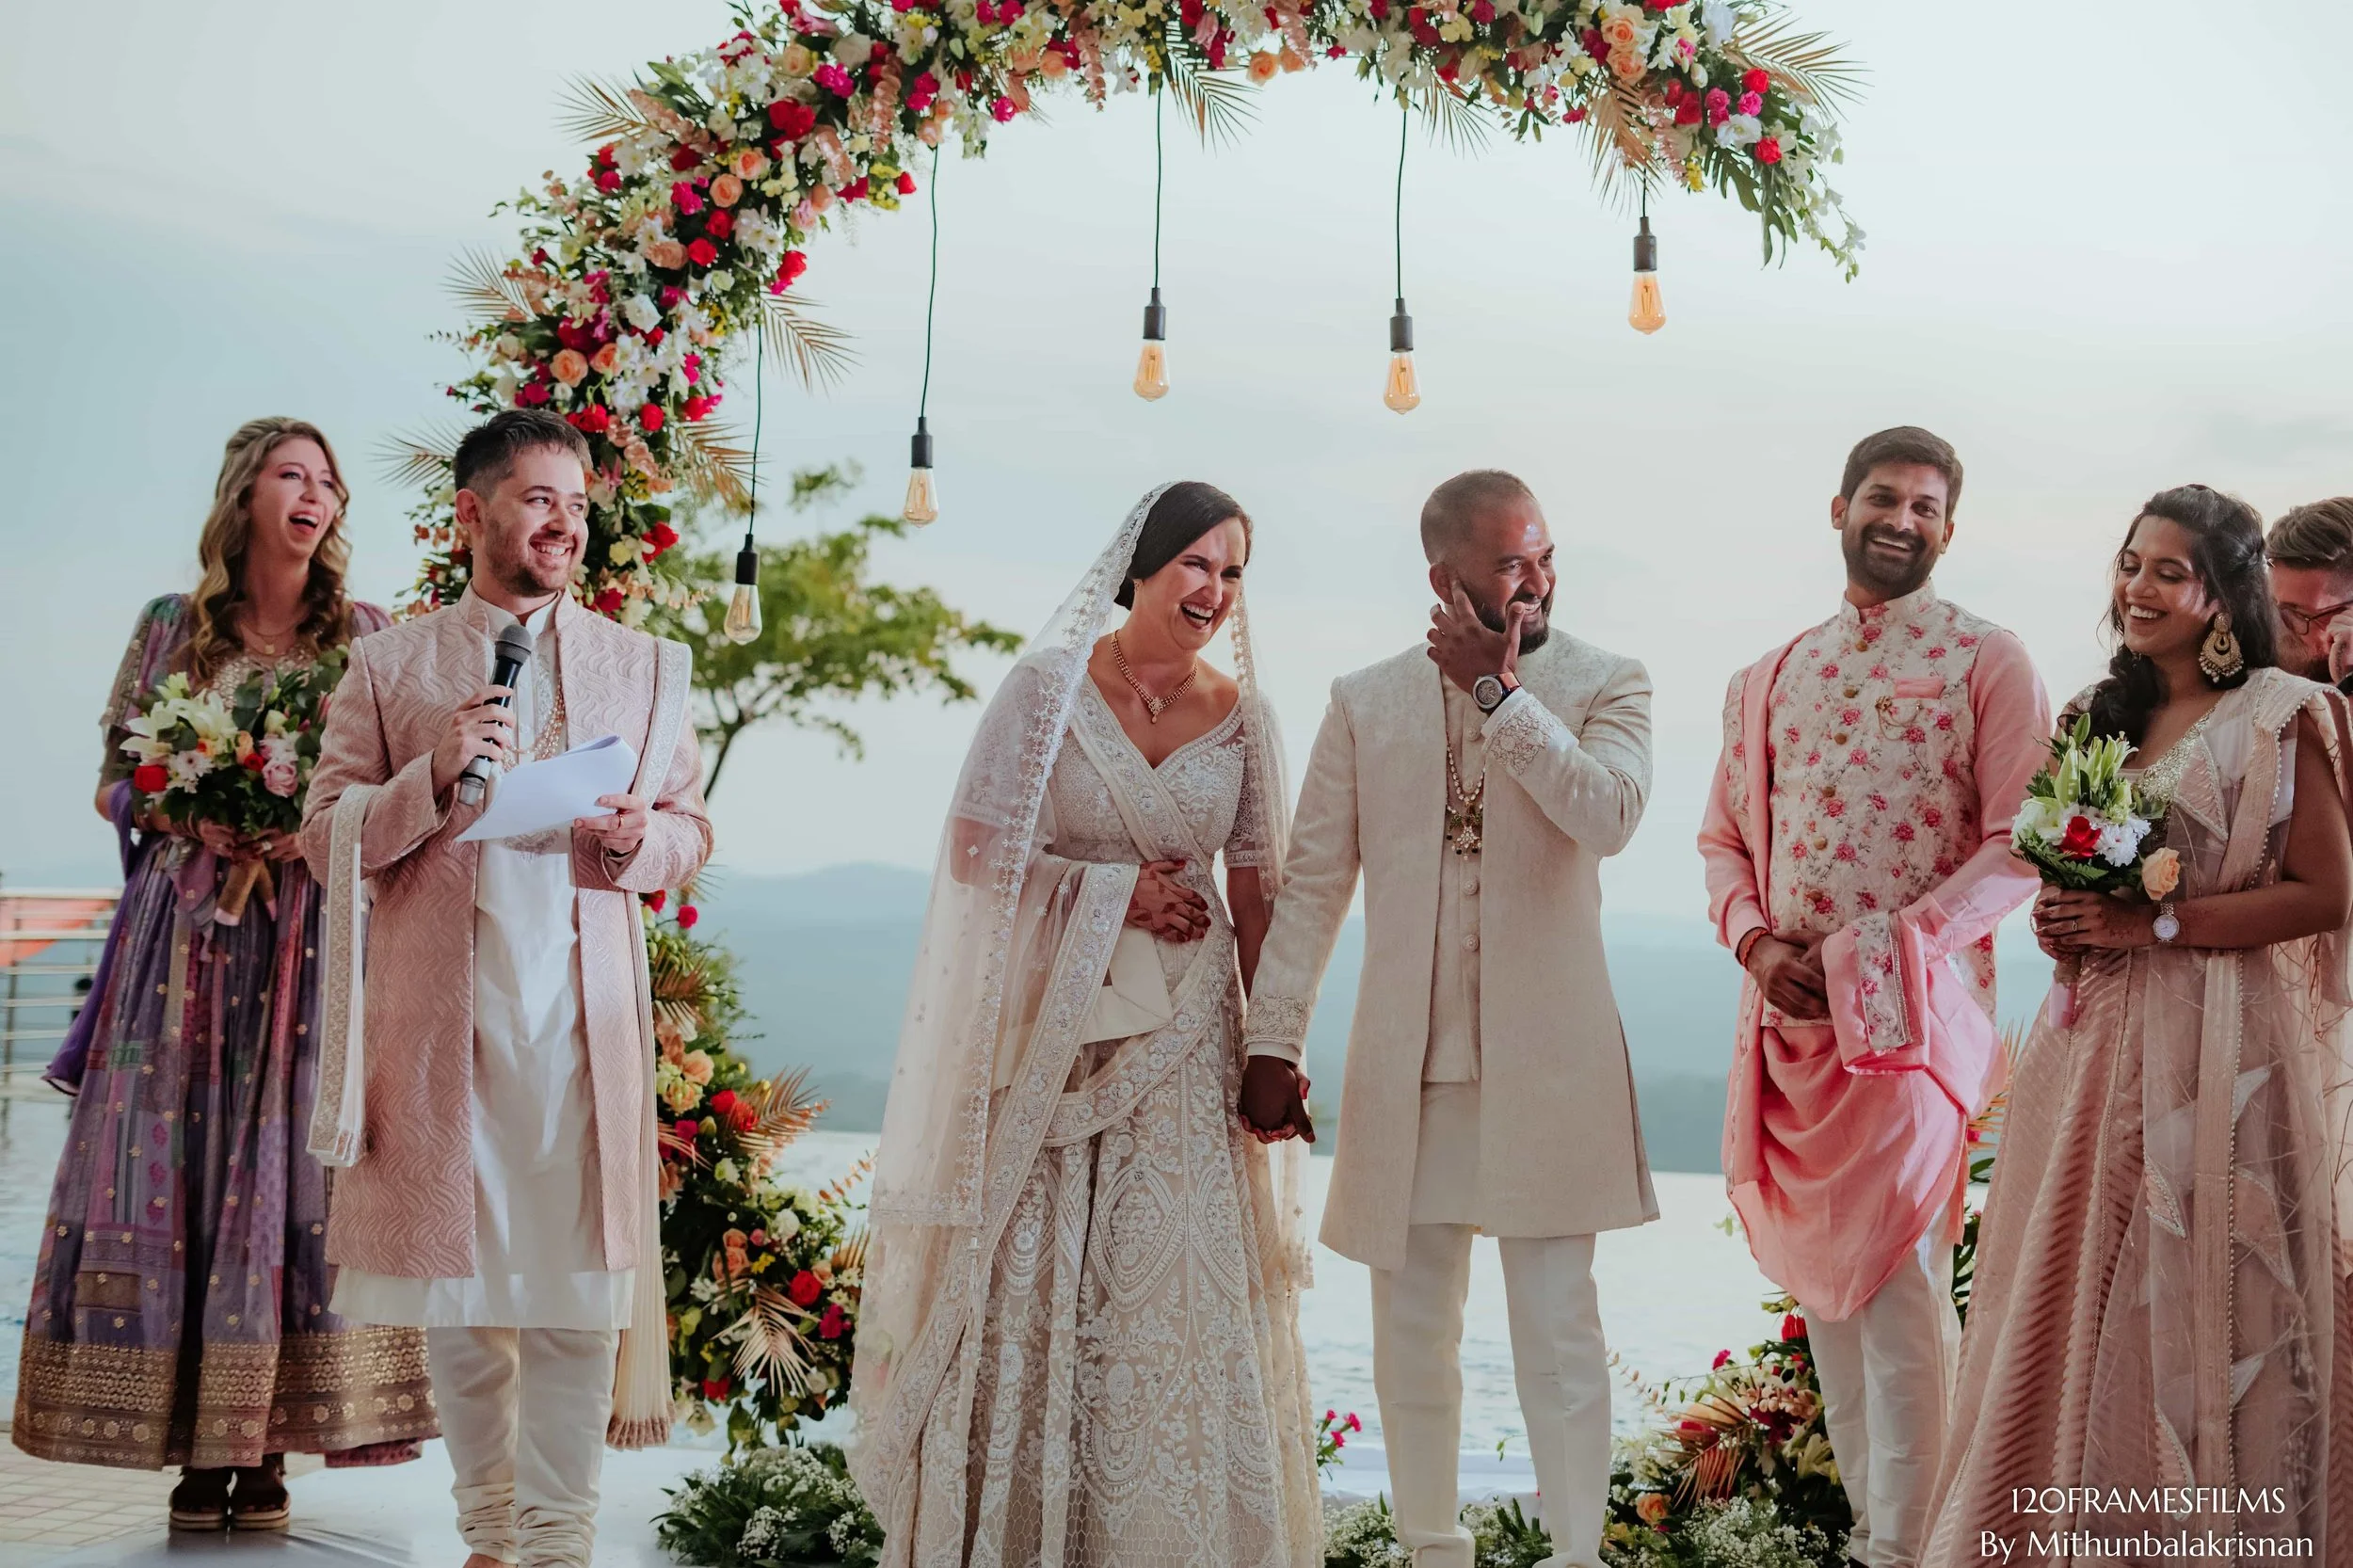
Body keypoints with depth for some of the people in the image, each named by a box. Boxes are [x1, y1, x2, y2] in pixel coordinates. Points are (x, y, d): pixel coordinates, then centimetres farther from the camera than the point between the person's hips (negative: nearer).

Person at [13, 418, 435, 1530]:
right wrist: (190, 816, -8)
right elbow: (114, 787, 11)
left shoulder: (365, 634, 7)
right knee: (174, 1169, -2)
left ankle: (265, 1446, 3)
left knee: (292, 1168, -4)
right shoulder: (171, 627, 9)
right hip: (187, 932, 1)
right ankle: (198, 1448, 5)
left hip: (315, 937, -1)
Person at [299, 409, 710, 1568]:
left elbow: (692, 833, 12)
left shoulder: (643, 666, 12)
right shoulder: (389, 665, 9)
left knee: (577, 1274, -2)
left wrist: (638, 838, -10)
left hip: (582, 1009, 0)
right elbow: (326, 840, 5)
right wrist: (433, 778, -11)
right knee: (453, 1274, 7)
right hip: (435, 1011, 0)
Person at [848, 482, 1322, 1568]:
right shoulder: (1047, 686, -3)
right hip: (1053, 1027, -1)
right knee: (1028, 1281, 2)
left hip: (1183, 1034, 2)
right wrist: (1112, 890, -11)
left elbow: (1258, 891, 4)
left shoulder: (1240, 713, 3)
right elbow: (974, 852, -4)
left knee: (1178, 1291, 2)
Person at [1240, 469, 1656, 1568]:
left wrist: (1498, 690, -15)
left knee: (1558, 1332, 0)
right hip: (1407, 1067, 2)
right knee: (1412, 1332, 11)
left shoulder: (1605, 685, 1)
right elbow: (1312, 883, 6)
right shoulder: (1364, 702, 6)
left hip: (1546, 1066, -2)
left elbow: (1608, 815, -19)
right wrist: (1273, 1041, 1)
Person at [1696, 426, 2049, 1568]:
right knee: (1819, 1273, 9)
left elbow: (2019, 841, -7)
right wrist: (1755, 940, -3)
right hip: (1787, 1008, 5)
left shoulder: (1987, 662, 0)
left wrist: (1890, 949, -17)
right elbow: (1724, 836, 17)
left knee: (1898, 1275, -8)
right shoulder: (1770, 679, 15)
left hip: (1915, 1005, -5)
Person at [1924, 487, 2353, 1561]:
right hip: (2097, 1046, 6)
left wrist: (2156, 923, -16)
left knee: (2202, 1316, -1)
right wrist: (2063, 925, 1)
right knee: (2082, 1307, 7)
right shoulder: (2098, 717, 13)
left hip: (2219, 1056, -6)